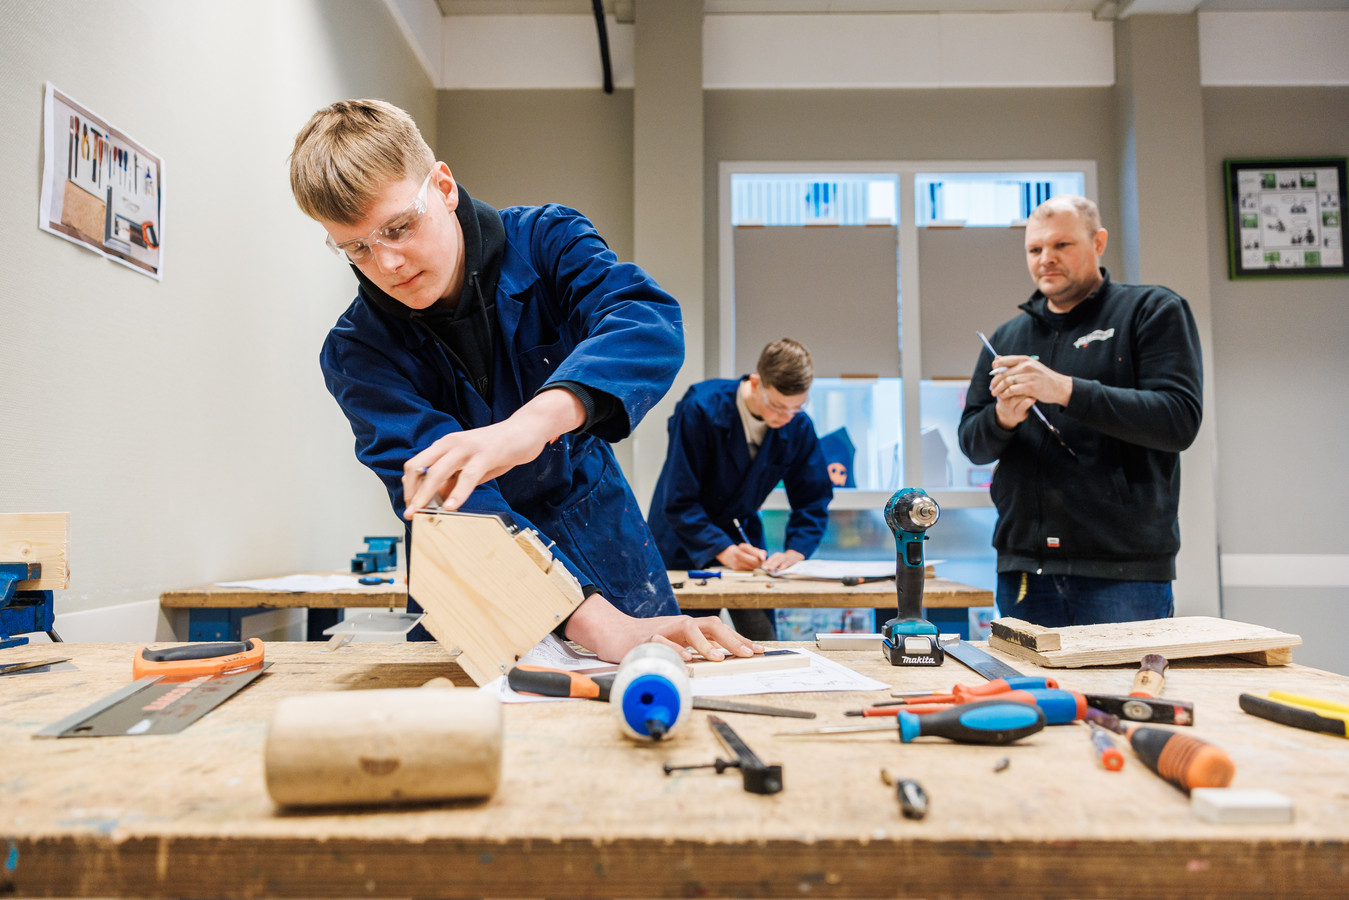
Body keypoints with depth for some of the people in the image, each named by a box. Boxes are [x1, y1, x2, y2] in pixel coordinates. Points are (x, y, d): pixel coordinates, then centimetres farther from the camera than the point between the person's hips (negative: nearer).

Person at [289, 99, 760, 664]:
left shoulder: (544, 241, -8)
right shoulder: (356, 354, -11)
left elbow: (649, 325, -28)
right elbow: (452, 503, -24)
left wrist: (533, 422, -47)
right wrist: (596, 623, -37)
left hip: (606, 549, 0)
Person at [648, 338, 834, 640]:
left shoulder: (799, 427, -10)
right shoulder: (700, 409, -23)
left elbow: (813, 499, 0)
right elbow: (678, 501, -22)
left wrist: (794, 552, -16)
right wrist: (722, 550, -31)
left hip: (744, 538, 4)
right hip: (686, 545, -4)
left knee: (764, 646, -1)